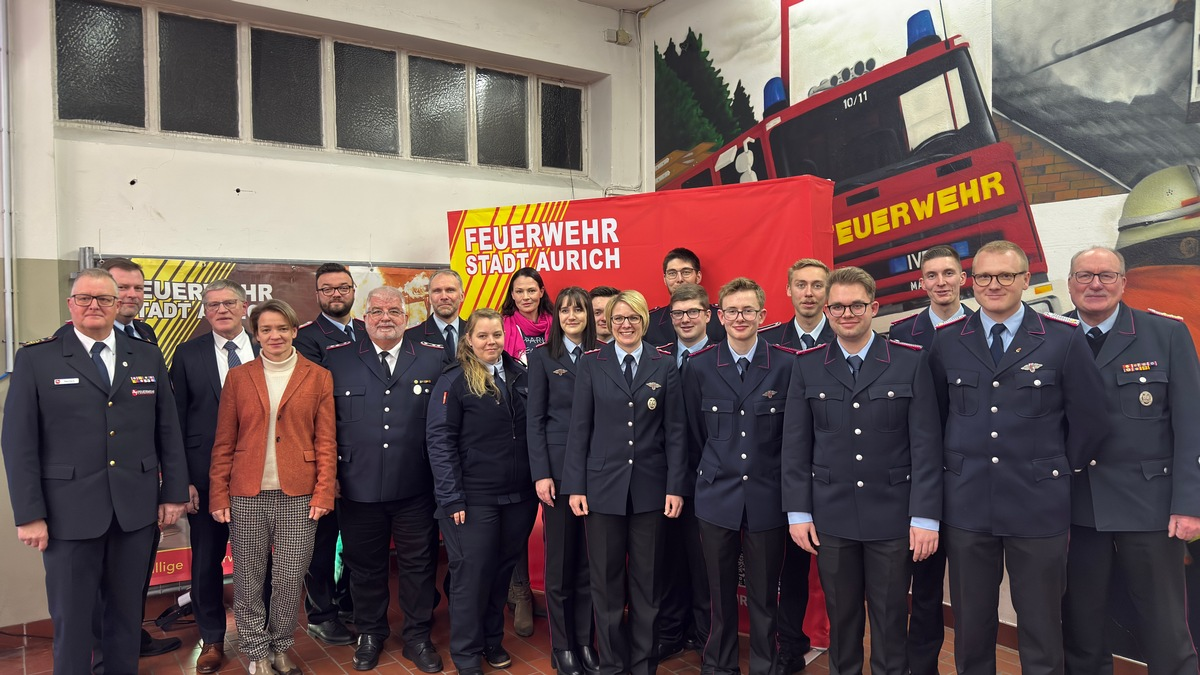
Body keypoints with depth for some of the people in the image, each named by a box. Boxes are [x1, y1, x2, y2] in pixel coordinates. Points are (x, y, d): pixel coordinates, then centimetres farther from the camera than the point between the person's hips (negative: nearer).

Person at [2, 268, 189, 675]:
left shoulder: (148, 357, 7)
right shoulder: (36, 359, -1)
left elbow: (168, 432, 7)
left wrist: (174, 493, 4)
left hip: (136, 509, 3)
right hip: (70, 512, -2)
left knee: (127, 611, 14)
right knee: (71, 617, 9)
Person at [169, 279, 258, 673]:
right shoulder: (187, 355, 1)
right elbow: (177, 421, 0)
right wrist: (182, 480, -4)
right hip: (205, 475, 0)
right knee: (206, 561, 11)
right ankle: (211, 640, 30)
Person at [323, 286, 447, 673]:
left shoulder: (435, 358, 1)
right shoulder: (337, 359, 2)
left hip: (416, 488, 0)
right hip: (358, 486, 1)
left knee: (419, 565, 11)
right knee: (365, 565, 15)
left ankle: (417, 637, 30)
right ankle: (370, 634, 36)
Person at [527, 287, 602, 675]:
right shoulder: (542, 357, 2)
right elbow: (534, 420, -2)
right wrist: (541, 474, -9)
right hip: (559, 468, -2)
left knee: (589, 561, 9)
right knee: (559, 562, 5)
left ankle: (585, 642, 21)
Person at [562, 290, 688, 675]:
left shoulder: (664, 367, 3)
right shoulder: (591, 365, 2)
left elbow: (675, 432, 1)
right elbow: (579, 429, 0)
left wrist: (676, 487, -4)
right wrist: (575, 487, -4)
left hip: (650, 487, 1)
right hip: (603, 485, 0)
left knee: (647, 581, 10)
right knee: (606, 581, 8)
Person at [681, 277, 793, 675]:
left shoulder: (787, 364, -5)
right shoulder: (699, 366, 0)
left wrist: (769, 474, 5)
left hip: (767, 496, -1)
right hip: (716, 494, 1)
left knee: (764, 594, 9)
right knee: (720, 593, 12)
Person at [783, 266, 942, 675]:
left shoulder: (910, 361, -2)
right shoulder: (807, 366, 2)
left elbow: (926, 445, -5)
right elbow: (795, 446, 2)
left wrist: (926, 517, -8)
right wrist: (798, 512, -1)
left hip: (892, 516, -1)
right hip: (830, 516, 1)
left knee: (890, 619, 11)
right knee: (841, 617, 13)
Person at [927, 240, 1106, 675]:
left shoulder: (1064, 339, -2)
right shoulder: (946, 341, 3)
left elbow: (1089, 419, 4)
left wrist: (1059, 471, 7)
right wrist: (953, 466, 8)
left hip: (1038, 506, -1)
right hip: (966, 505, 2)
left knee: (1041, 631, 10)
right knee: (971, 629, 12)